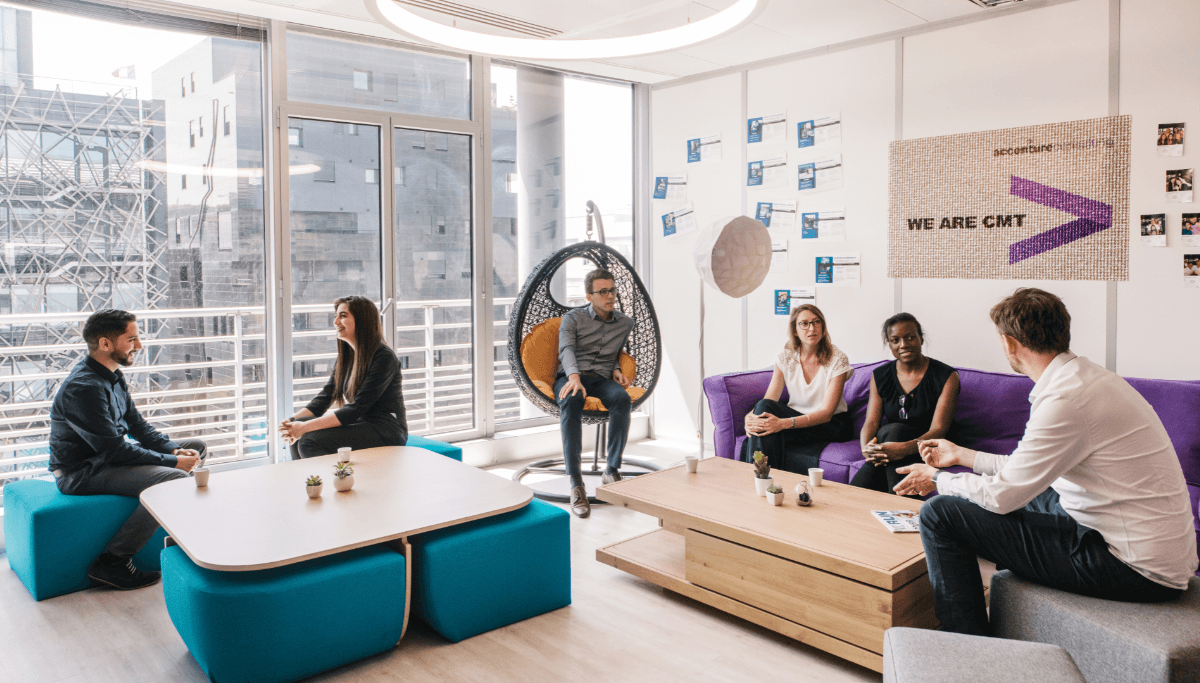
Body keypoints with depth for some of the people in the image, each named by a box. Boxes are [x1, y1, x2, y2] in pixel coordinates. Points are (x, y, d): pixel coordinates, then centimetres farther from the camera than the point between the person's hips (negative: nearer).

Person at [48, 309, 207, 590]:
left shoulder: (113, 376, 7)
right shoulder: (84, 388, -25)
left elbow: (137, 425, 12)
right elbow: (115, 450, -25)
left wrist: (175, 450, -4)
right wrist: (172, 462, -20)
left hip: (106, 458, 10)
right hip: (82, 473, -10)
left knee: (197, 448, 8)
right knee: (174, 479, -28)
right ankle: (112, 562, -17)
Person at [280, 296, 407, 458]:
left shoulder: (384, 358, -15)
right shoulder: (345, 357, 12)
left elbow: (356, 409, -21)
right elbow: (324, 398, 7)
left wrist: (306, 427, -24)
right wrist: (293, 420, -12)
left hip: (386, 432, -8)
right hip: (360, 425, 8)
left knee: (311, 441, -23)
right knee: (297, 434, -9)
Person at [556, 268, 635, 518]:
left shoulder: (625, 323, 17)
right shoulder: (573, 318, 6)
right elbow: (566, 350, -11)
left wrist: (616, 370, 7)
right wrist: (574, 377, -32)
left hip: (602, 379, 2)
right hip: (571, 377, -2)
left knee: (622, 398, -36)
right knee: (571, 402, -40)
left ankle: (612, 470, -27)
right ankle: (576, 484, -41)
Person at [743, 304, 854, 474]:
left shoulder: (837, 359, -11)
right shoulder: (785, 358, 1)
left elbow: (826, 412, -20)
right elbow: (768, 401, -7)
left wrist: (784, 423, -36)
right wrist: (749, 417, -33)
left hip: (830, 425, -4)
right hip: (796, 418, 4)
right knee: (764, 407, -30)